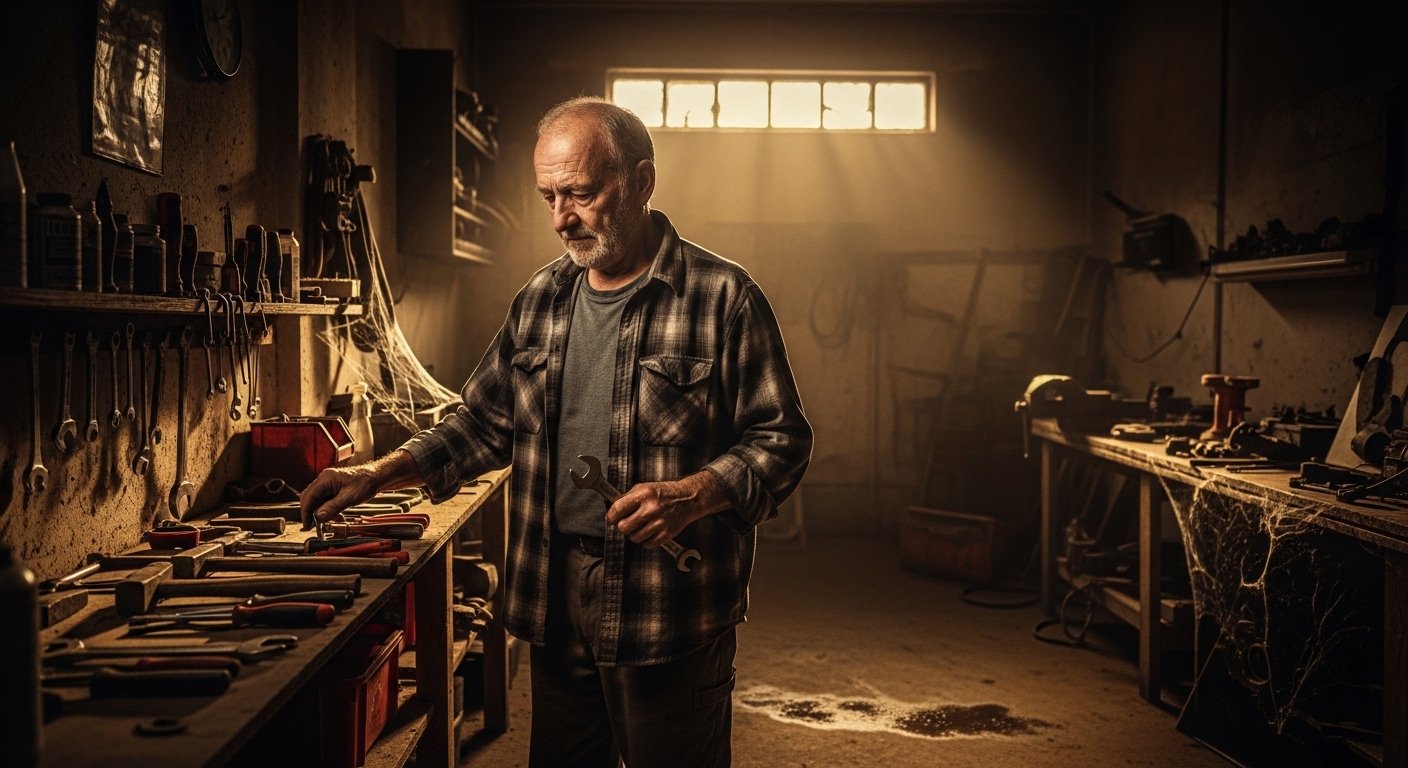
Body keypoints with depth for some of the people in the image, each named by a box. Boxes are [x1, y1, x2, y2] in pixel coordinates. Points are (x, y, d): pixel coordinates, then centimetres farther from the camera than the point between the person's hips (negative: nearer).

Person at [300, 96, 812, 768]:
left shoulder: (722, 296, -8)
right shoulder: (541, 298, 10)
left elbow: (782, 438, -7)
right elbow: (485, 421, 16)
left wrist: (693, 495, -23)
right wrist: (376, 476, 5)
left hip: (670, 613, -5)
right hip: (554, 602, 5)